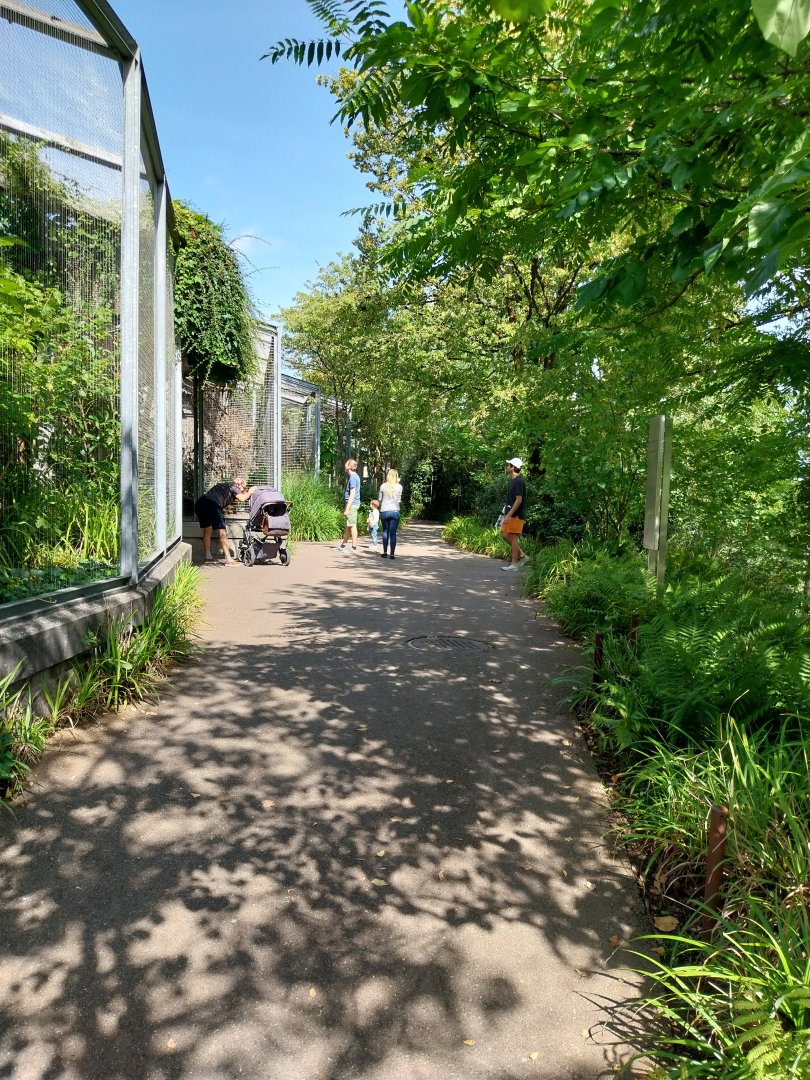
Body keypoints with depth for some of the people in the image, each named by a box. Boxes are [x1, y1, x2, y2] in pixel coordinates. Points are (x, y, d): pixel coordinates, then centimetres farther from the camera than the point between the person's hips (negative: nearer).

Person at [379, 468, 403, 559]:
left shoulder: (383, 486, -2)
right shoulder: (399, 486, -2)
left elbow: (380, 499, 6)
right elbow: (399, 499, 6)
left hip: (384, 511, 1)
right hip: (395, 511, -1)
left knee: (385, 531, 14)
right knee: (393, 533, 2)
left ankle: (385, 552, 15)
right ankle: (392, 554, 1)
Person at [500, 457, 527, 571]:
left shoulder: (519, 481, -15)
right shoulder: (512, 480, 15)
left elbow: (519, 500, -21)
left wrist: (509, 515, -23)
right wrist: (506, 514, 20)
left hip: (516, 515, -9)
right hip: (510, 514, 9)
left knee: (513, 537, -5)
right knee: (505, 535, 9)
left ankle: (514, 564, 1)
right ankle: (521, 554, 20)